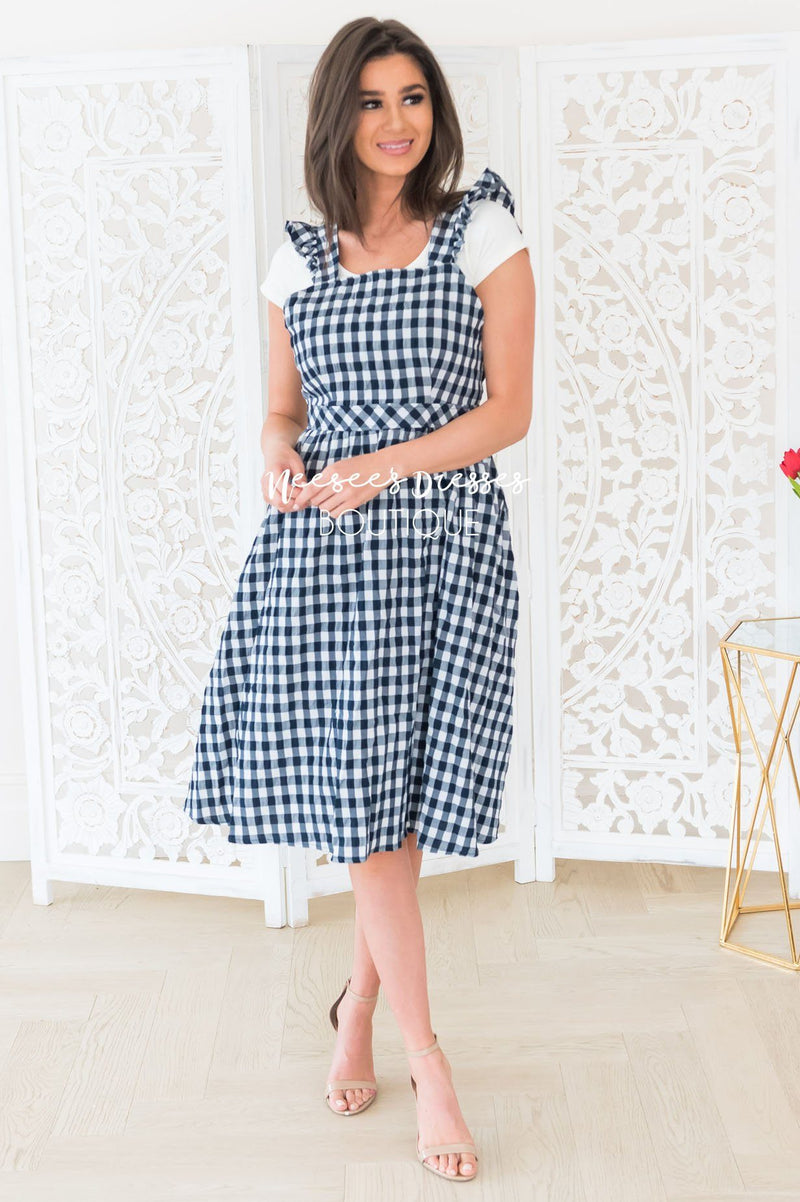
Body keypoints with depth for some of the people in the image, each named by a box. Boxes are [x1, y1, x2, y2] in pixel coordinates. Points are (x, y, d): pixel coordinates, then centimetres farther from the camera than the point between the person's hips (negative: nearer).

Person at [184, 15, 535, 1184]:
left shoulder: (485, 233, 2)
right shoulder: (299, 262, 11)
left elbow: (509, 409, -4)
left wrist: (383, 467, -15)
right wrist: (279, 454, -7)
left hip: (447, 540, -2)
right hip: (322, 551, 2)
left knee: (403, 803, 3)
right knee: (360, 802, -2)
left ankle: (357, 1009, 29)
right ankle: (429, 1068, 10)